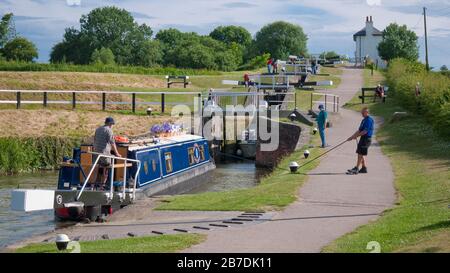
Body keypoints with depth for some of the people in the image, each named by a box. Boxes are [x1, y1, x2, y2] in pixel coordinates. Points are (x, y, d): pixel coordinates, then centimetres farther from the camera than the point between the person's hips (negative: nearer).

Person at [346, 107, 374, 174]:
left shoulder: (369, 120, -15)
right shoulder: (364, 120, 17)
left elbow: (365, 131, -21)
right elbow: (359, 130, 20)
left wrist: (356, 136, -13)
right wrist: (352, 137, 15)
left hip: (366, 139, -10)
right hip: (363, 138, 10)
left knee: (361, 154, -8)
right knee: (363, 154, 12)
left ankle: (356, 169, -7)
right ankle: (364, 168, 16)